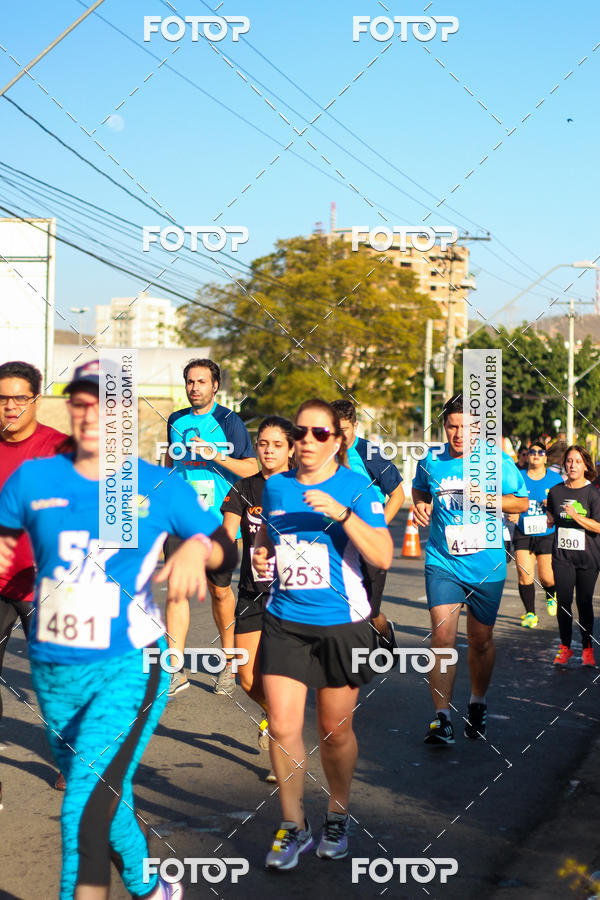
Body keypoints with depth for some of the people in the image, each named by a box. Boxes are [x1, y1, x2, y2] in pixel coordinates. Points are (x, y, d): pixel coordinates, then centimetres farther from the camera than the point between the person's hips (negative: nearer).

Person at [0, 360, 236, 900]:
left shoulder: (160, 488, -4)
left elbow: (228, 554, 1)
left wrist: (198, 548, -21)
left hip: (129, 667, -4)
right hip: (52, 671, 4)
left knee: (85, 809, -19)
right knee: (107, 803, 21)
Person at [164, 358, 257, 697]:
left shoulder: (229, 421, -3)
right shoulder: (176, 421, 11)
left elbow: (252, 469, -7)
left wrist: (217, 455, -19)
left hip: (218, 519, -3)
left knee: (220, 592, 9)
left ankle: (229, 664, 27)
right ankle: (176, 672, -10)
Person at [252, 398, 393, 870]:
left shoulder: (357, 488, -6)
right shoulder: (275, 487, 7)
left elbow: (383, 557, -15)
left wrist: (342, 513, -25)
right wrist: (260, 554, 3)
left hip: (341, 623, -3)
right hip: (285, 622, 3)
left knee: (335, 730, 9)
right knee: (282, 727, -4)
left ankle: (338, 818, 32)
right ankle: (294, 826, 14)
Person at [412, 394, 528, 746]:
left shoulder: (498, 462, -5)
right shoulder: (431, 461, 0)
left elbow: (523, 502, 3)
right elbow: (419, 489, 20)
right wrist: (421, 504, -2)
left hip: (486, 565, 0)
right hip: (442, 562, 0)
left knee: (481, 640, 12)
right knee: (442, 636, -13)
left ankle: (478, 704, 35)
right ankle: (442, 717, -8)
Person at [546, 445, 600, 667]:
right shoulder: (555, 492, 6)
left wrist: (577, 516, -23)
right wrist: (548, 519, 2)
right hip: (562, 555, 2)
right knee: (563, 602, -2)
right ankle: (565, 647, 11)